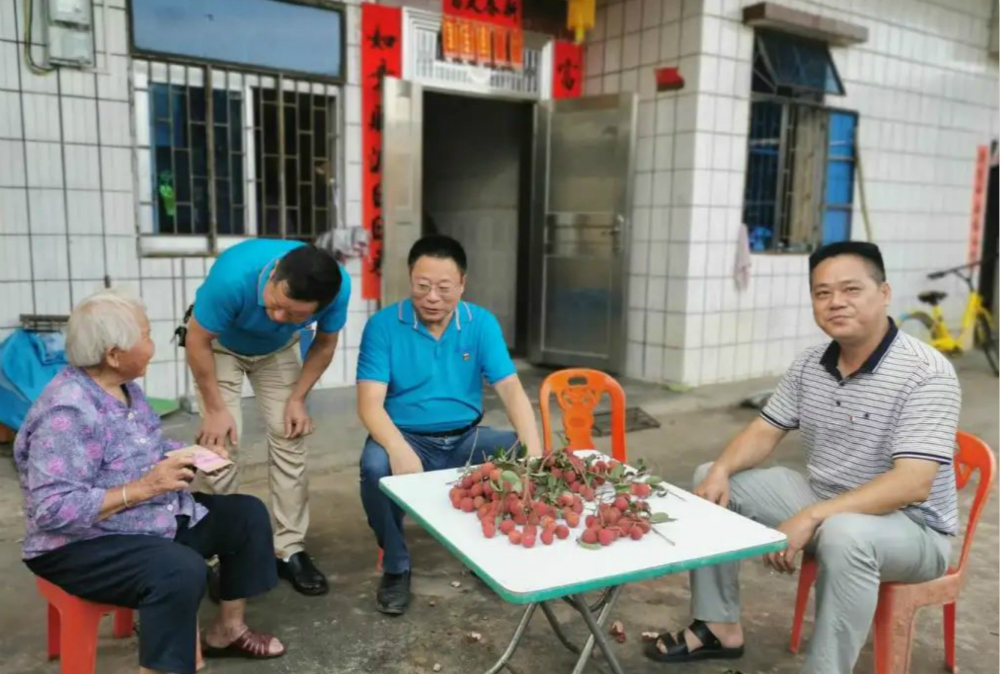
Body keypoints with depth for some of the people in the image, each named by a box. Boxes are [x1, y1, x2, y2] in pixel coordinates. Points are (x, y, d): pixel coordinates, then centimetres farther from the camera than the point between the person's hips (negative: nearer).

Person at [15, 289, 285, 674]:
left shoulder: (124, 387, 3)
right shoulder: (67, 412, -26)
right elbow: (52, 510, -31)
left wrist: (193, 455, -1)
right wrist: (142, 488, -31)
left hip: (151, 521, 10)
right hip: (81, 545, -10)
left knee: (247, 515, 9)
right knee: (182, 570, -36)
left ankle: (226, 630, 23)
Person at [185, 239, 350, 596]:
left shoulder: (338, 287, -33)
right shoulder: (235, 275, -42)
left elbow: (325, 343, -11)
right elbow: (197, 339, -25)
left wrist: (297, 399, -14)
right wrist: (216, 409, -20)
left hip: (278, 350, 2)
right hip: (219, 343, -2)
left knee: (289, 438, -6)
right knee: (220, 442, -13)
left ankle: (289, 551, 6)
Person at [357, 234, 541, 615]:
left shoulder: (482, 324, -3)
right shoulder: (383, 325, -10)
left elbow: (511, 390, -10)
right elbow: (370, 404, -17)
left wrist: (533, 448, -28)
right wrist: (398, 449, -38)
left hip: (465, 439, 3)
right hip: (407, 438, -2)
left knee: (523, 455, -21)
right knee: (375, 466, -34)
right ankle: (395, 567, -6)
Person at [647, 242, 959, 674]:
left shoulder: (926, 373, -22)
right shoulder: (809, 365, -1)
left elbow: (912, 484, -30)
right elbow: (766, 431, 5)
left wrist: (810, 518, -36)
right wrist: (722, 470, -16)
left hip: (910, 527, -7)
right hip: (821, 504, 7)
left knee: (844, 535, -41)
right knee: (710, 482, 1)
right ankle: (720, 626, 8)